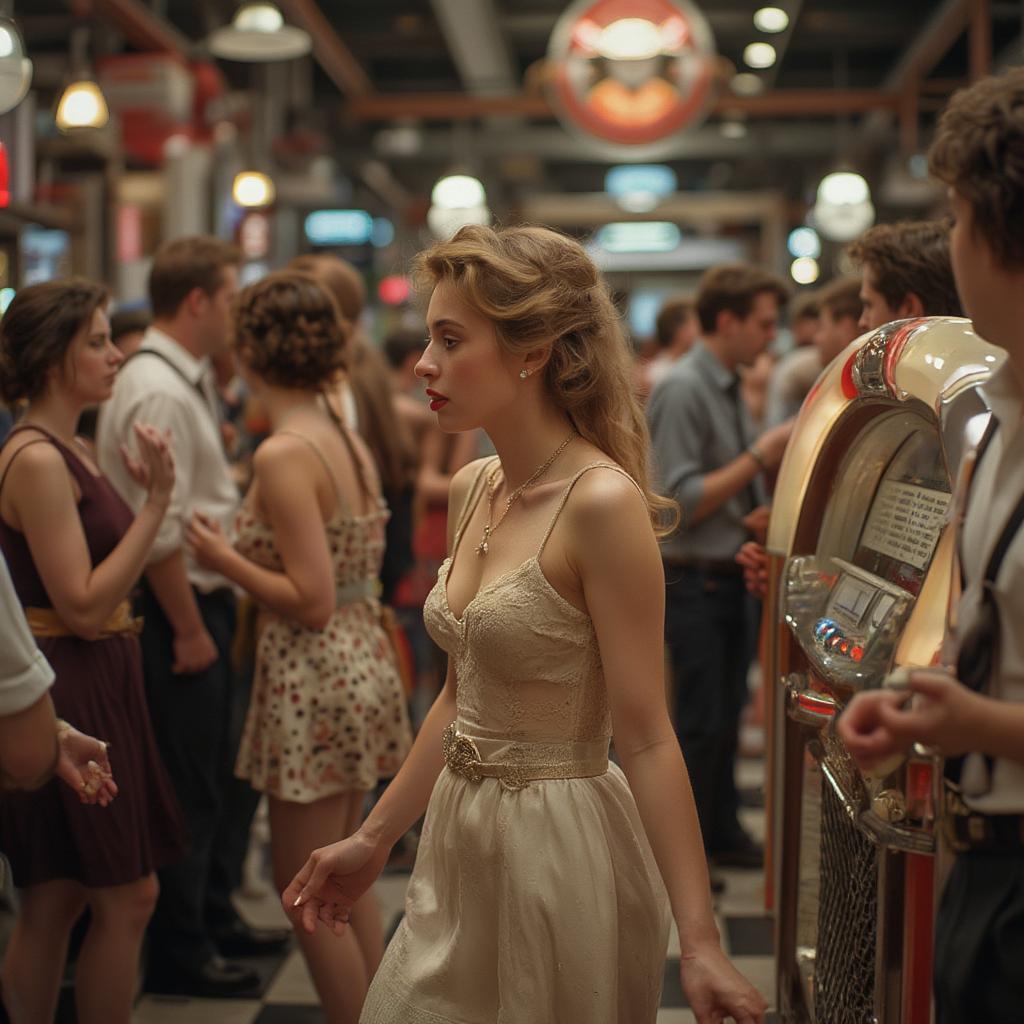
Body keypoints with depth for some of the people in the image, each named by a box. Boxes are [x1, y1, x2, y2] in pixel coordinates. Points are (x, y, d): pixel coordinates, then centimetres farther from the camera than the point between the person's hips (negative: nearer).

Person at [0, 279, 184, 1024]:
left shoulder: (69, 451, 12)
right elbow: (84, 606, -21)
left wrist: (149, 496, 7)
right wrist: (156, 503, -20)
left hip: (93, 688, 9)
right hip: (69, 690, -9)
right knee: (128, 897, -1)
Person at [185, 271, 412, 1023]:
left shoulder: (283, 454, -18)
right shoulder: (351, 442, 6)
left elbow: (312, 601, -21)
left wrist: (224, 558, -10)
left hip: (314, 680, -9)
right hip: (365, 663, 9)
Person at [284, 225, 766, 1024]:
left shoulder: (601, 502, -19)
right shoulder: (473, 489, 4)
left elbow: (646, 739, -19)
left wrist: (700, 943, -21)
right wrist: (374, 840, 16)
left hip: (560, 846, -8)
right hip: (461, 841, 8)